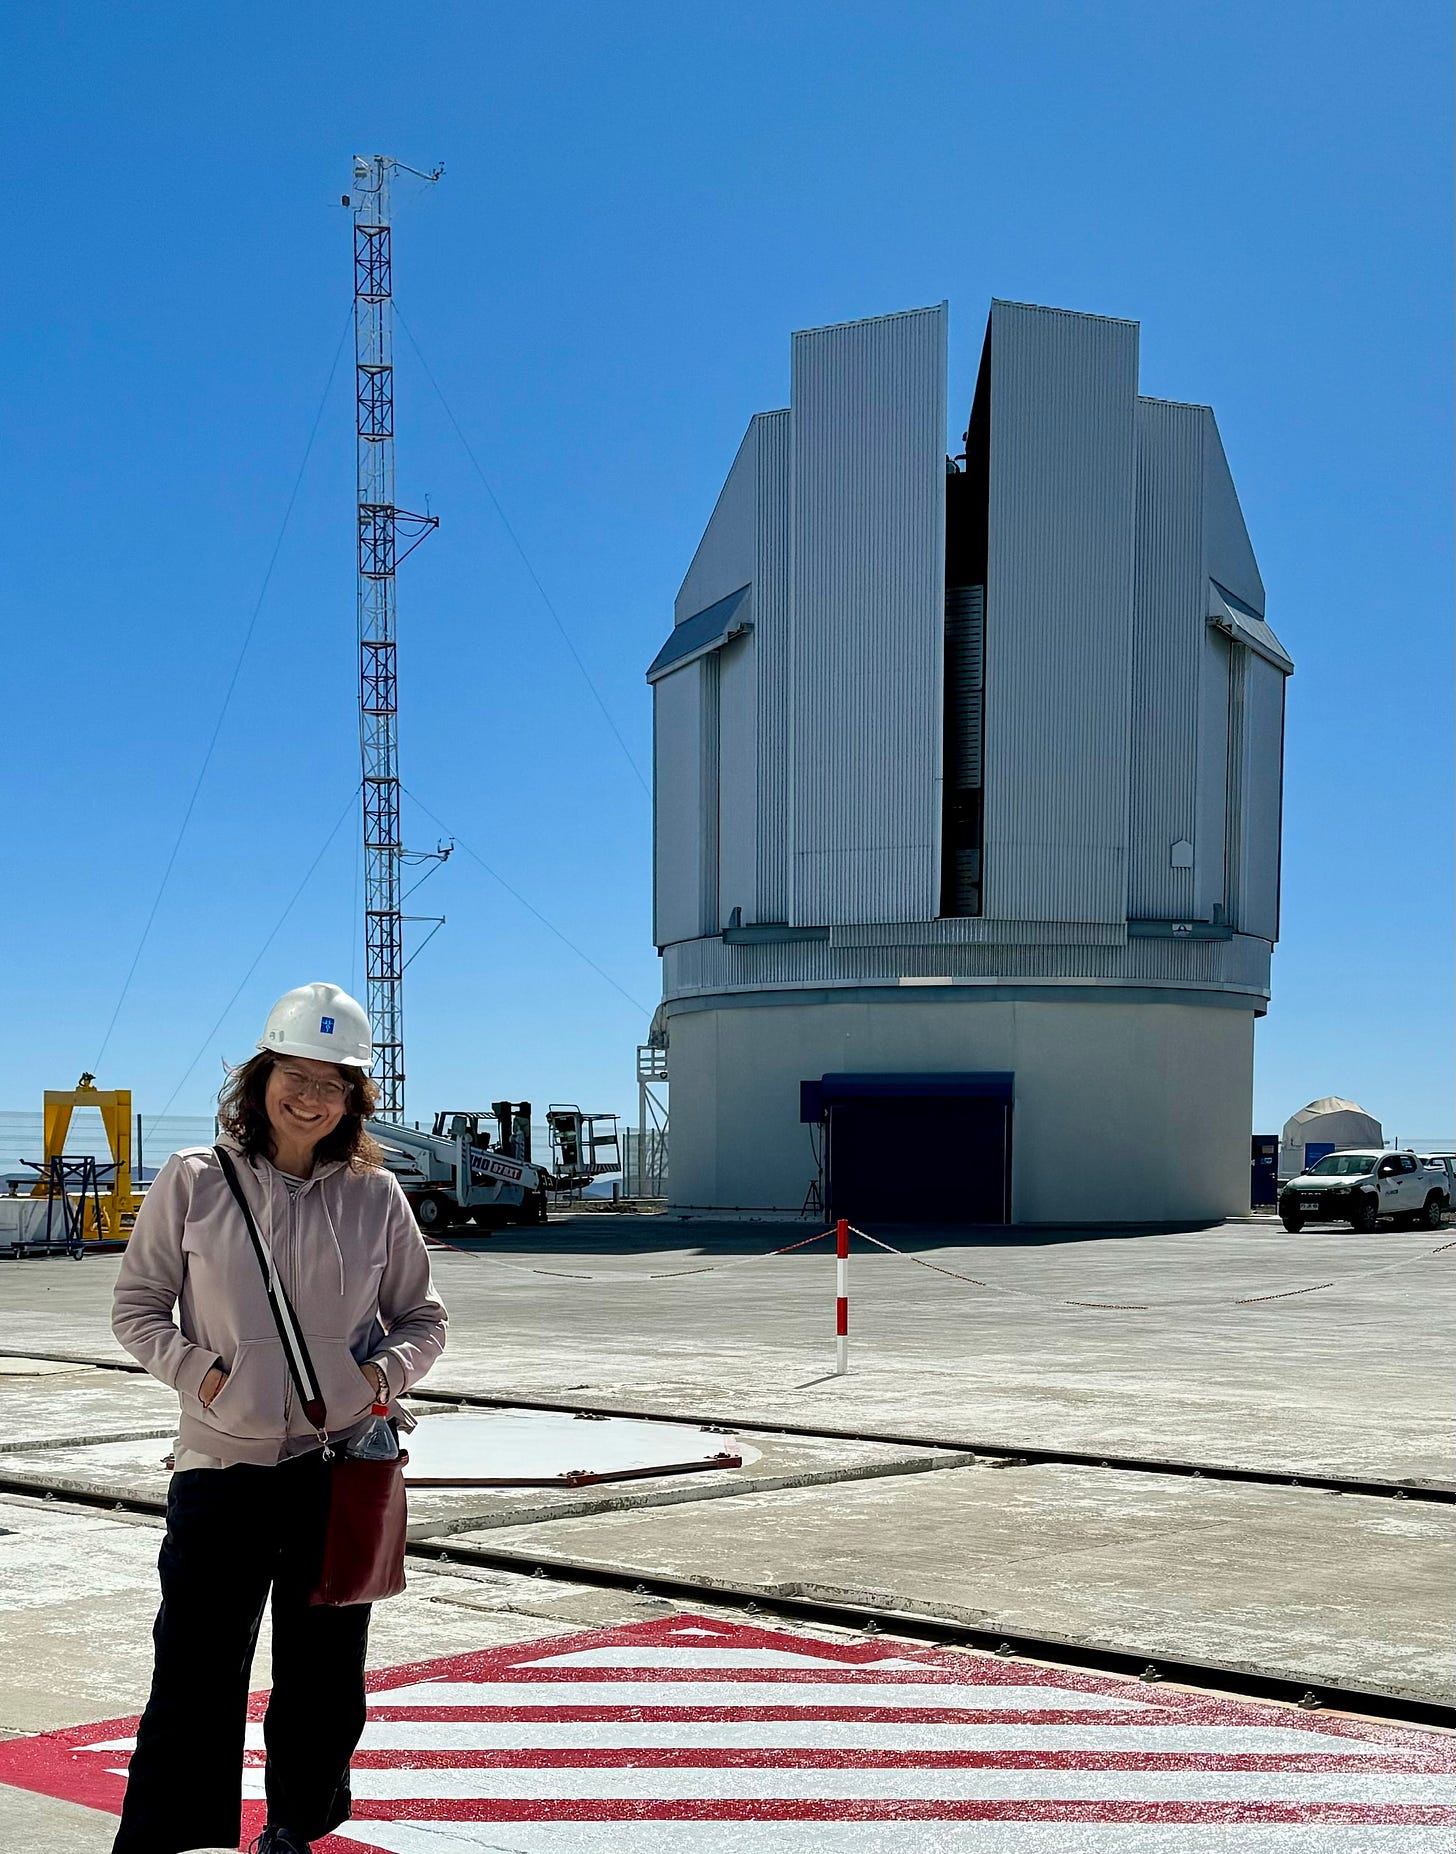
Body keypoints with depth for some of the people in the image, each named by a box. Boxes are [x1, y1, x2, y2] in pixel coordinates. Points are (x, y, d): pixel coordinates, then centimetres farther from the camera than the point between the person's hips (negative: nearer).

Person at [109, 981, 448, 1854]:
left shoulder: (376, 1196, 2)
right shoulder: (194, 1182, -1)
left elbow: (423, 1317, 11)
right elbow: (136, 1306, 5)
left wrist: (387, 1372, -9)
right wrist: (194, 1368, -11)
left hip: (341, 1463, 2)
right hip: (221, 1462, -2)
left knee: (325, 1676, 12)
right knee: (196, 1675, -5)